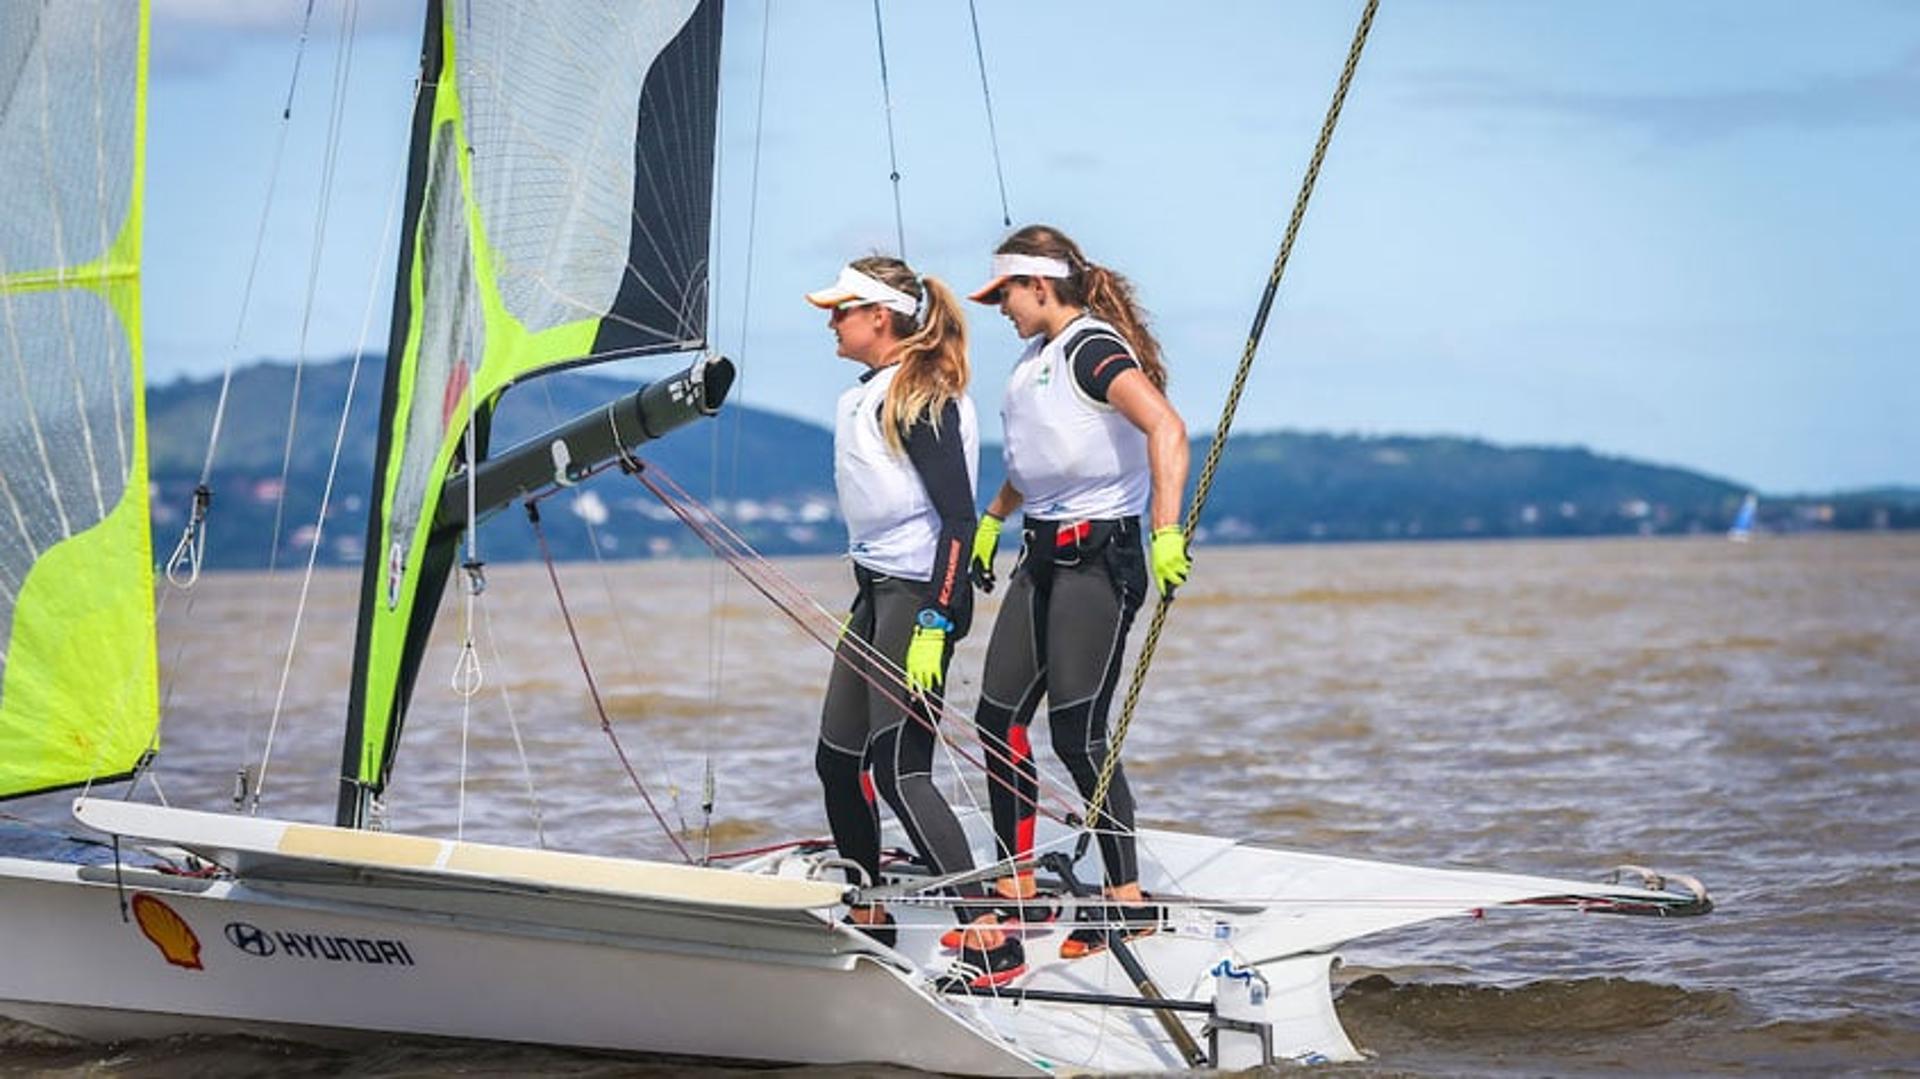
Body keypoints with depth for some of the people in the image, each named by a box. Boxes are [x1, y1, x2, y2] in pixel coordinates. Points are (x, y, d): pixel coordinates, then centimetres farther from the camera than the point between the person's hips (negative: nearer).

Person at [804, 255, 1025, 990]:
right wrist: (862, 608, 23)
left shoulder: (923, 398, -14)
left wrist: (932, 626, -24)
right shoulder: (864, 399, 14)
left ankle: (991, 943, -17)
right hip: (877, 590, 10)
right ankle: (868, 922, 25)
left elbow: (957, 516, -19)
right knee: (837, 758, 11)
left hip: (920, 592, -10)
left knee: (898, 769, -15)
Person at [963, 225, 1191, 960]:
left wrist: (1166, 534, -37)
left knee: (1077, 733, -11)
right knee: (998, 719, 6)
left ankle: (1129, 900, -3)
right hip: (1042, 555, 9)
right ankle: (1017, 890, 15)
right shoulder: (1038, 355, 16)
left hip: (1099, 555, -9)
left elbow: (1166, 430, -29)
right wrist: (992, 519, 35)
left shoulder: (1093, 348, -14)